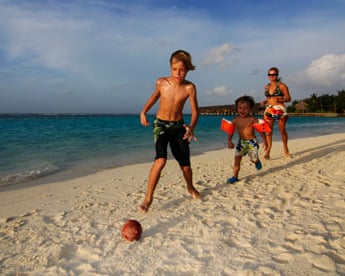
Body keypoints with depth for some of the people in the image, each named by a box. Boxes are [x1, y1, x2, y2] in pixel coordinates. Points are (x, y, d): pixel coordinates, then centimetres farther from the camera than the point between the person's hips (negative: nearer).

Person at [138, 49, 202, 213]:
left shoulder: (189, 87, -13)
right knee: (161, 160, -23)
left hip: (178, 126, 1)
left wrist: (191, 127, -33)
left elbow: (195, 111, -14)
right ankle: (148, 198, -11)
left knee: (185, 164, 6)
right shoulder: (161, 82, -9)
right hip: (160, 124, -1)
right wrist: (144, 111, 0)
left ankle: (190, 188, 38)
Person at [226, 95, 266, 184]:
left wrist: (264, 140, -9)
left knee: (253, 159, 4)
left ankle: (257, 161, 43)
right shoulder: (235, 120, -1)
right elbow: (231, 131, 1)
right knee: (237, 159, -2)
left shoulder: (252, 119, -9)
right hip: (241, 142, 3)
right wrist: (229, 141, -12)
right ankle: (235, 176, 7)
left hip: (251, 142, -2)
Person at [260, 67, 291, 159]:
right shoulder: (266, 87, 14)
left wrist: (280, 99, -20)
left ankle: (285, 149, 23)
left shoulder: (282, 85, -1)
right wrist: (265, 102, 4)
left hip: (280, 110, -3)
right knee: (268, 131, -7)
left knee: (282, 130, 6)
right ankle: (268, 151, -9)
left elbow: (288, 98, -1)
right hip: (269, 110, 4)